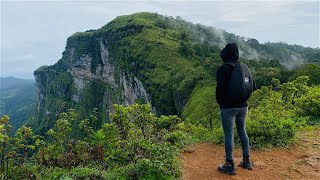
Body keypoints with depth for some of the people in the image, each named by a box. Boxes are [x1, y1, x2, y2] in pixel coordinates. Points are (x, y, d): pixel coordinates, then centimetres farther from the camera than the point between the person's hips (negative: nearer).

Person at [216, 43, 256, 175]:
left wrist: (220, 102, -1)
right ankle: (246, 161, 28)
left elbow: (220, 89, -19)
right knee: (242, 132, 18)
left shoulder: (223, 69, -13)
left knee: (228, 135, 1)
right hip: (243, 106, 6)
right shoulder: (244, 67, 6)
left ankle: (229, 165, 9)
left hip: (228, 107, -6)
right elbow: (253, 86, 9)